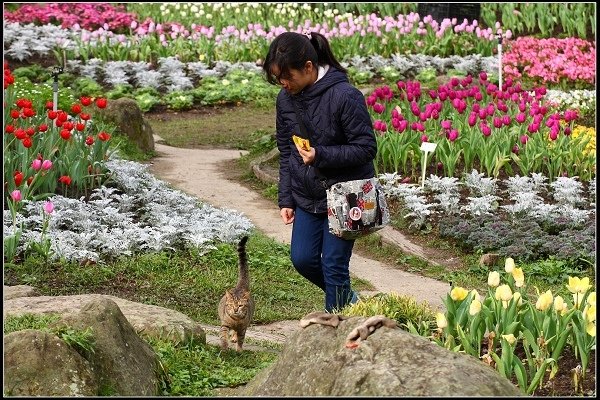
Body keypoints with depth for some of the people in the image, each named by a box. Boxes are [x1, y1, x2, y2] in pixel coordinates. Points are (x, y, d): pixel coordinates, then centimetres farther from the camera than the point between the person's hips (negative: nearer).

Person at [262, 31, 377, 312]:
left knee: (333, 265, -2)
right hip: (307, 196, 7)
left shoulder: (345, 96, -23)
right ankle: (348, 301, 32)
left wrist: (321, 155, -29)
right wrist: (286, 199, 5)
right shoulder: (286, 99, -3)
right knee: (302, 258, 8)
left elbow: (366, 148, -18)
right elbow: (285, 151, 8)